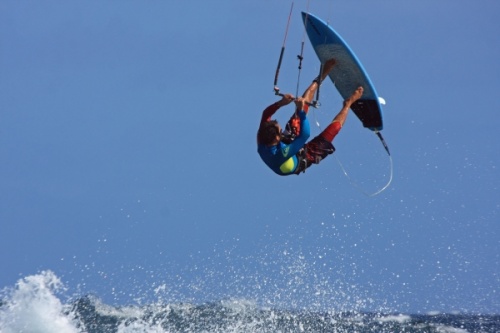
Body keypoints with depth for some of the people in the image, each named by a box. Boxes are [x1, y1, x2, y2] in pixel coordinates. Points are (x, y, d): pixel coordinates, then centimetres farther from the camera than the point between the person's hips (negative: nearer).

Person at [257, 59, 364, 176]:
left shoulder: (261, 145, -31)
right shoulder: (282, 154, -50)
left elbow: (266, 114, -21)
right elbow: (305, 134, -49)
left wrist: (280, 103, -35)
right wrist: (301, 111, -46)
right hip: (305, 157, -5)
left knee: (303, 104, 2)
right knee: (335, 125, -3)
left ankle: (321, 77, 23)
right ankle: (349, 103, 28)